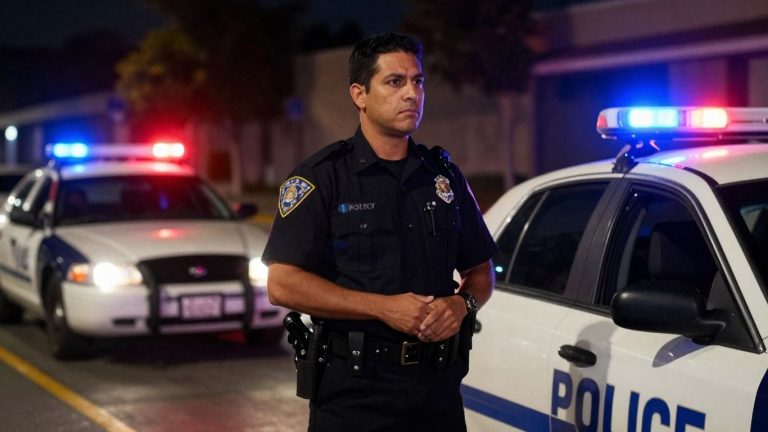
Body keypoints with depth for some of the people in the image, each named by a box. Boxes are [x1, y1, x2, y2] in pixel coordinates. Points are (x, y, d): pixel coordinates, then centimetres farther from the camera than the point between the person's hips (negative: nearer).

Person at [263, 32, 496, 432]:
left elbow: (480, 270, 15)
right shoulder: (322, 177, -5)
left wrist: (462, 304, -8)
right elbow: (283, 284, -13)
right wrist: (383, 307, -19)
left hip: (438, 386, 5)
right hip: (352, 392, -4)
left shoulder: (443, 175, 10)